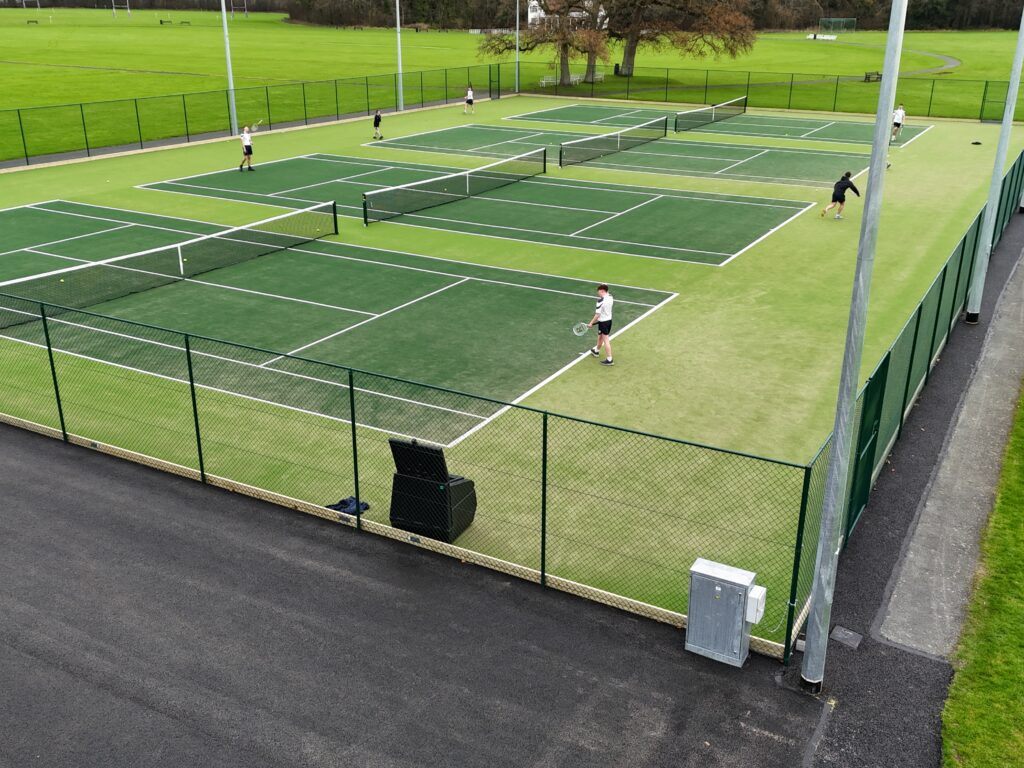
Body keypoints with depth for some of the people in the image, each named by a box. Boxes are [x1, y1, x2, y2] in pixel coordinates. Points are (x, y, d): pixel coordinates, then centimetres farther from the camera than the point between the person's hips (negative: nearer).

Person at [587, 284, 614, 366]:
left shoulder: (601, 301, -26)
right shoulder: (610, 297, -2)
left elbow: (597, 314, -24)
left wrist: (591, 323, -14)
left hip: (603, 321, -8)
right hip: (609, 319, 8)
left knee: (606, 340, -2)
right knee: (600, 337, 28)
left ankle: (609, 359, 1)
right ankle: (596, 351, 49)